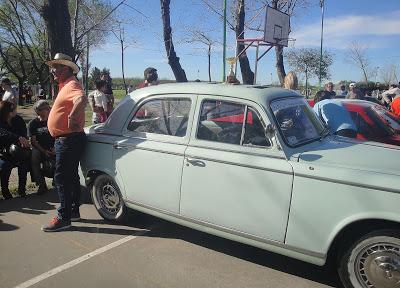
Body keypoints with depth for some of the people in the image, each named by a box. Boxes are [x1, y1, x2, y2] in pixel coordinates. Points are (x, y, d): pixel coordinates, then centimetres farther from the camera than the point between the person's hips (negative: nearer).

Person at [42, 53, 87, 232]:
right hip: (65, 140, 11)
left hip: (69, 140, -11)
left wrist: (72, 116, -45)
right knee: (71, 177, 16)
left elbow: (82, 99, -38)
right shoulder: (66, 86, 16)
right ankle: (73, 211, 28)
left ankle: (63, 218, 2)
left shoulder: (71, 85, -16)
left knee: (61, 178, -6)